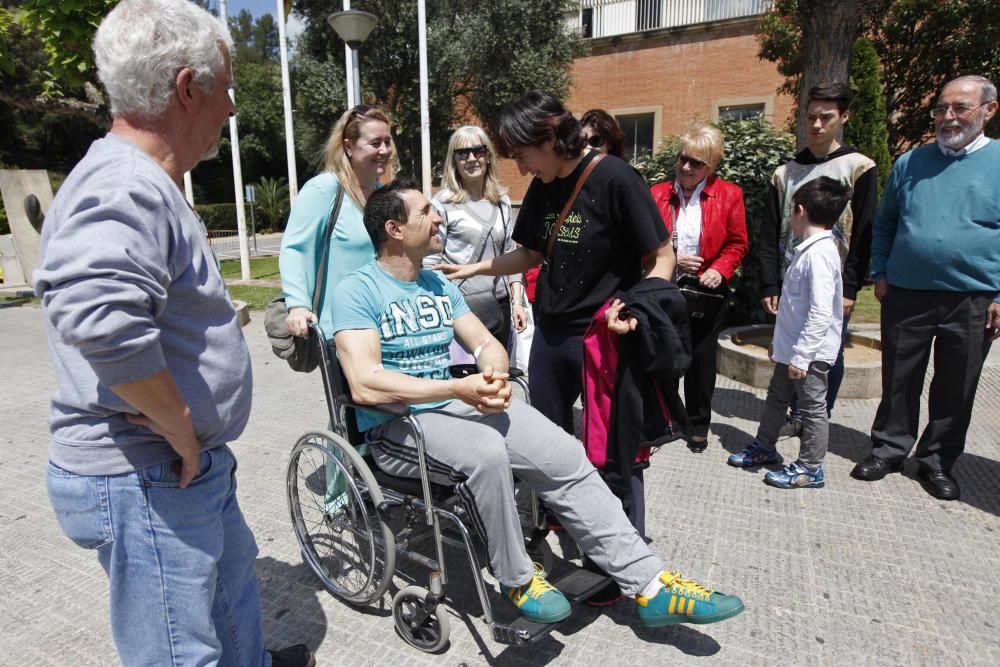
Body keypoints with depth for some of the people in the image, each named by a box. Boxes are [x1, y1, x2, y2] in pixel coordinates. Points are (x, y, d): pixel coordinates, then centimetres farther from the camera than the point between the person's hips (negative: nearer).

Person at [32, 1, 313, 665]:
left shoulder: (149, 184, 11)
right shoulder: (124, 187, -23)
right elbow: (98, 316, -41)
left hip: (191, 467, 10)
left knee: (233, 580, 30)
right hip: (144, 482, -10)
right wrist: (184, 434, -28)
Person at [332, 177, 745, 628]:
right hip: (395, 426, -6)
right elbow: (366, 386, -22)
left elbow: (487, 344, 10)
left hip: (458, 404, 6)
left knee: (565, 454, -12)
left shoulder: (438, 284, 13)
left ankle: (649, 585, -3)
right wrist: (461, 388, -26)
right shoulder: (359, 291, -9)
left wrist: (495, 376, -15)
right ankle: (518, 581, -8)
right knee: (487, 451, -35)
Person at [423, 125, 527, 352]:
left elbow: (510, 255, 14)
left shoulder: (502, 202, 11)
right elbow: (430, 260, -3)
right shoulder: (443, 203, -3)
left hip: (499, 305, 4)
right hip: (460, 307, -4)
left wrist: (517, 301, 8)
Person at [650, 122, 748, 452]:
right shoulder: (657, 194, -1)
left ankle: (698, 424, 26)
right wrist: (672, 259, -15)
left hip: (707, 290, -1)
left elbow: (737, 244, 0)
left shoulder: (729, 195, -3)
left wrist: (719, 270, -15)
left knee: (702, 357, 9)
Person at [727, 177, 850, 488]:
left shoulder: (819, 254, -22)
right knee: (776, 396, 21)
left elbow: (820, 314, -26)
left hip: (809, 352, -10)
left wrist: (801, 356, -24)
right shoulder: (810, 249, 8)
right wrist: (779, 340, 21)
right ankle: (764, 447, 37)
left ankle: (810, 469, 18)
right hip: (792, 347, 10)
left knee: (812, 407, 5)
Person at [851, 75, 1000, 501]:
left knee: (955, 390, 10)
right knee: (898, 382, 10)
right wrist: (880, 273, 4)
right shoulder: (910, 163, 6)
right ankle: (889, 450, 25)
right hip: (905, 295, 1)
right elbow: (884, 223, 13)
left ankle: (937, 462, 26)